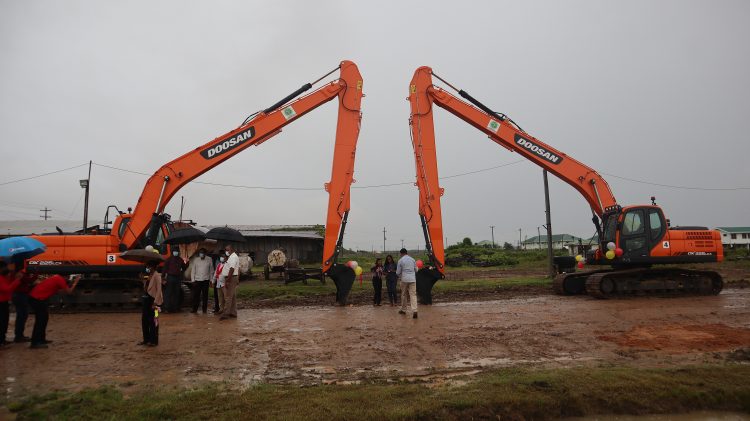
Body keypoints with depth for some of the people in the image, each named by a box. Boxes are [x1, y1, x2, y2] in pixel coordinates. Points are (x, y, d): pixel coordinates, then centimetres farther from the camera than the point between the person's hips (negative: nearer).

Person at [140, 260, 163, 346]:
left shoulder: (157, 276, -12)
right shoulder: (148, 276, 13)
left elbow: (159, 290, -18)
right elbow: (145, 288, 14)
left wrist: (155, 302, -21)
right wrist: (144, 280, 0)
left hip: (153, 300, -8)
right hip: (146, 299, 8)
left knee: (153, 321, -1)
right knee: (144, 320, 12)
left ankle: (154, 340, 8)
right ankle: (146, 339, 24)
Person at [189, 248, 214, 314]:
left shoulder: (209, 260, 2)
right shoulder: (195, 260, 4)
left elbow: (211, 270, 6)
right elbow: (193, 270, 6)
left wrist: (211, 279, 2)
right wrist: (193, 280, 0)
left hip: (205, 280, 0)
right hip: (197, 280, 1)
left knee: (205, 295, 4)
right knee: (196, 295, 0)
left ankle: (204, 309, 11)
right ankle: (194, 309, 8)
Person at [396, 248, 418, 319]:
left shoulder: (400, 260, -1)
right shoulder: (412, 259, 8)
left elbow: (398, 272, 1)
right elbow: (416, 270, 13)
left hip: (404, 279, -2)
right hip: (412, 279, 2)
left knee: (404, 295, 13)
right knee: (413, 295, -2)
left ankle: (403, 310, 25)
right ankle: (414, 310, -17)